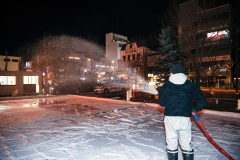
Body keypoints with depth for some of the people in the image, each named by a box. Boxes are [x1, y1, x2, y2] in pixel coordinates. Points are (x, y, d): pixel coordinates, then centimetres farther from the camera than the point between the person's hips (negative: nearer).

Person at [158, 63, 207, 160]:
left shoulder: (166, 85, -1)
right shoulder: (191, 85, 3)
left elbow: (161, 103, 0)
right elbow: (202, 100, 2)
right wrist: (195, 109, 18)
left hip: (170, 118, -1)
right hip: (185, 118, 2)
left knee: (171, 143, 10)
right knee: (186, 144, 14)